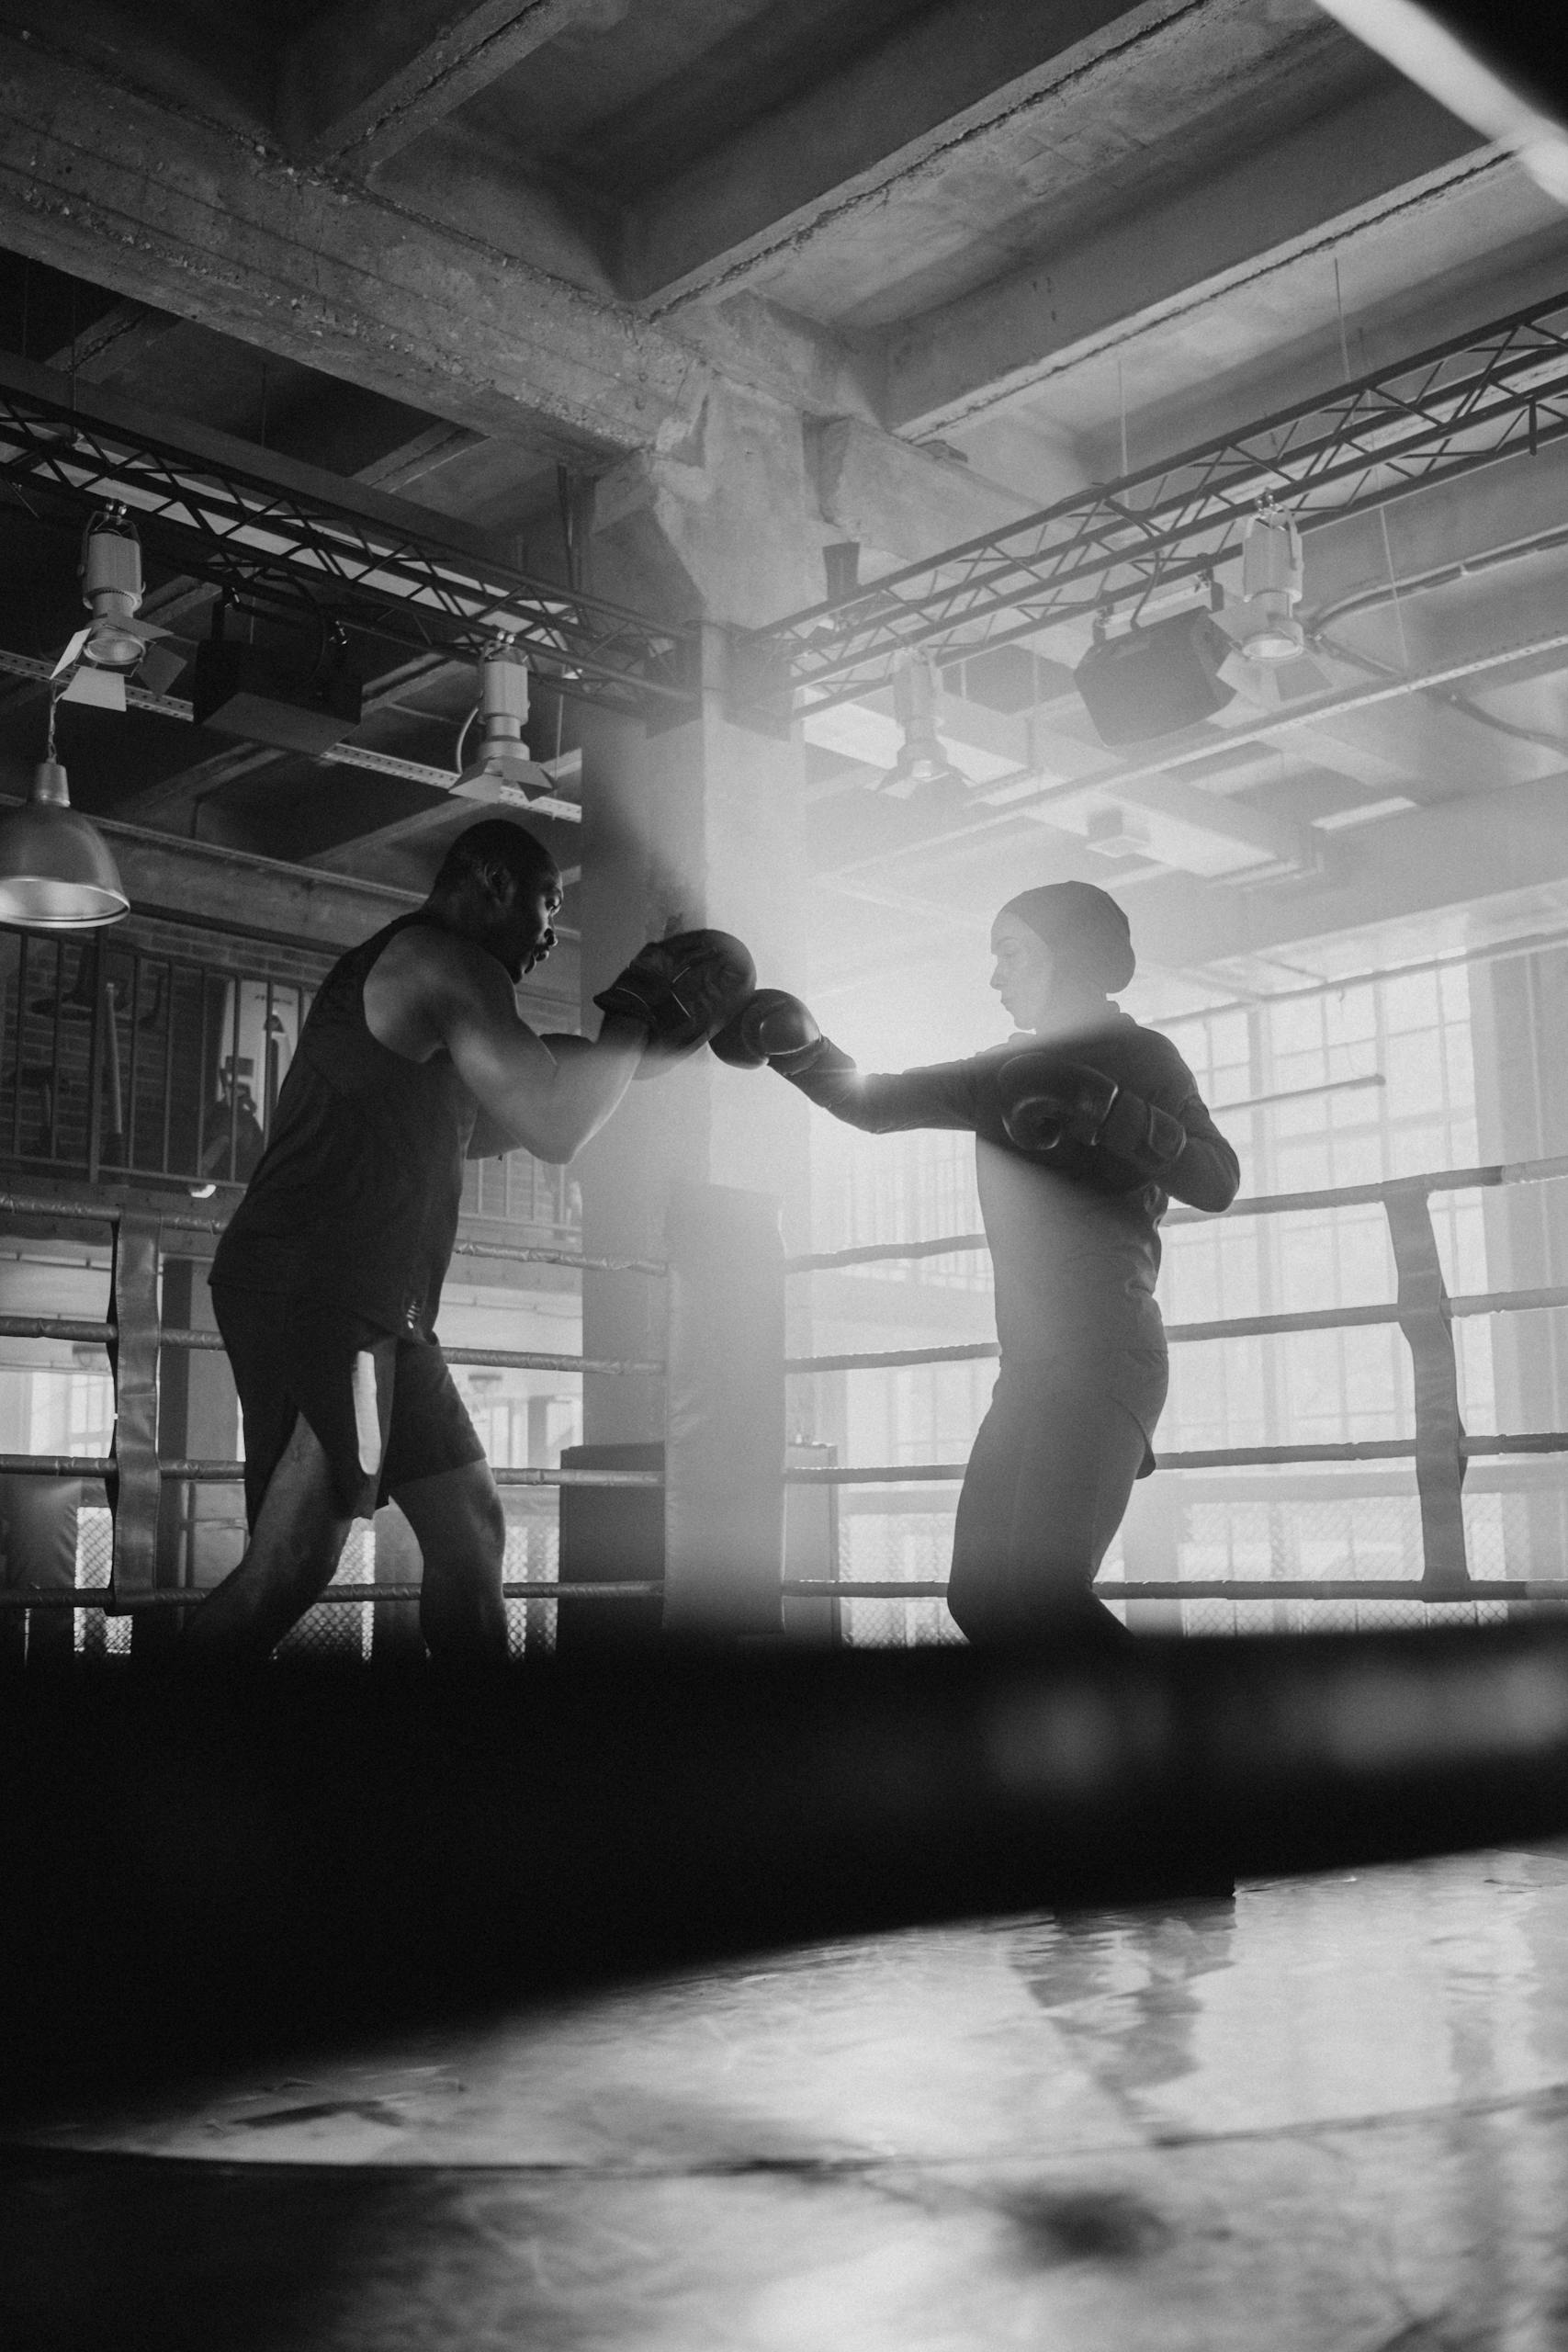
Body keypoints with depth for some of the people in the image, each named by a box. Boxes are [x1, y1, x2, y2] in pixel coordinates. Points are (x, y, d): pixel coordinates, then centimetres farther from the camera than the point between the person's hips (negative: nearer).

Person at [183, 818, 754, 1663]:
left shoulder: (400, 971, 22)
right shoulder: (445, 964, -9)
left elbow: (465, 1132, 31)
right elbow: (555, 1130, -18)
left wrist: (617, 1052, 24)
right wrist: (632, 1021, -3)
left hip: (377, 1313, 11)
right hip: (310, 1298, -11)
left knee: (468, 1525, 10)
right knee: (292, 1561, -13)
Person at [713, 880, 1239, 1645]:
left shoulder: (1137, 1054, -1)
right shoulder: (1011, 1066, 18)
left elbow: (1217, 1182, -14)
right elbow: (875, 1104, 20)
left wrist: (1102, 1106, -24)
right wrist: (802, 1048, 5)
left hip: (1102, 1359, -8)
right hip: (1030, 1367, 8)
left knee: (1043, 1595, -21)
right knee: (979, 1595, 7)